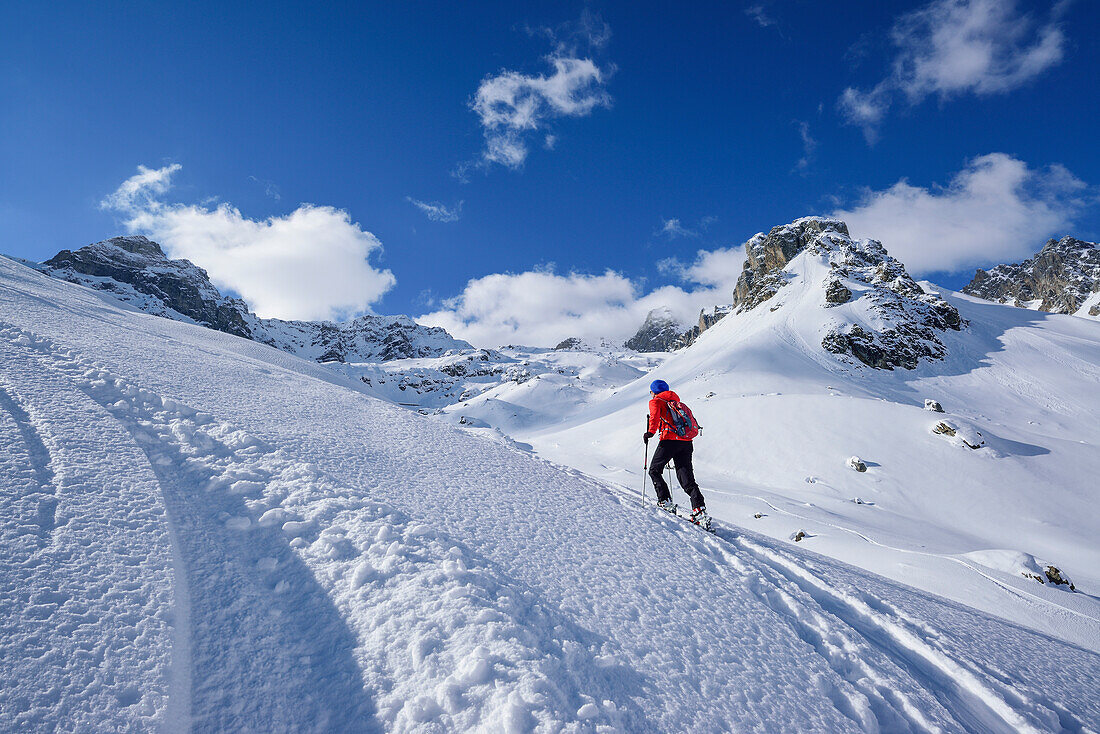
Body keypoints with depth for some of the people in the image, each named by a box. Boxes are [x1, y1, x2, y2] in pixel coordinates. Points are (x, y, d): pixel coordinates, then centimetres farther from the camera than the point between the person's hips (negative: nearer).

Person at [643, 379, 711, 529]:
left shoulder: (655, 401, 8)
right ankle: (700, 510, -13)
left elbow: (654, 416, -13)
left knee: (654, 471, 12)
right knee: (687, 479, 2)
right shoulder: (676, 402, 29)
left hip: (670, 440, -6)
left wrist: (651, 432, -10)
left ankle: (665, 502, 1)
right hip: (686, 442, 6)